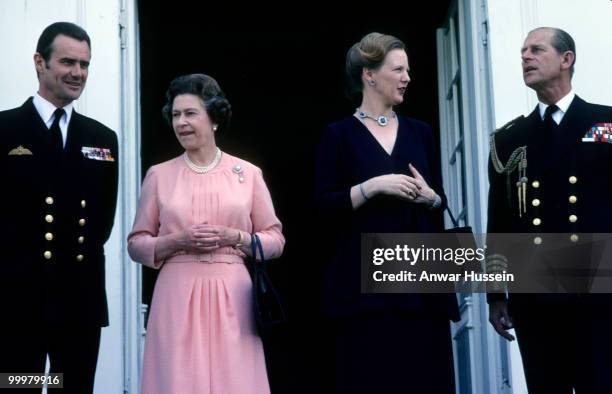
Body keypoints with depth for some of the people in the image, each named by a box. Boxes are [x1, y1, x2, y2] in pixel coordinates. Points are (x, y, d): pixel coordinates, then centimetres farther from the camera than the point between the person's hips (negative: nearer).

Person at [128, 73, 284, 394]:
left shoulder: (248, 173, 5)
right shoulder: (159, 175, 6)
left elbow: (275, 240, 8)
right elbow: (136, 244, 8)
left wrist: (234, 238, -9)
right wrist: (177, 241, -9)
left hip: (231, 297, 0)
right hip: (177, 297, 0)